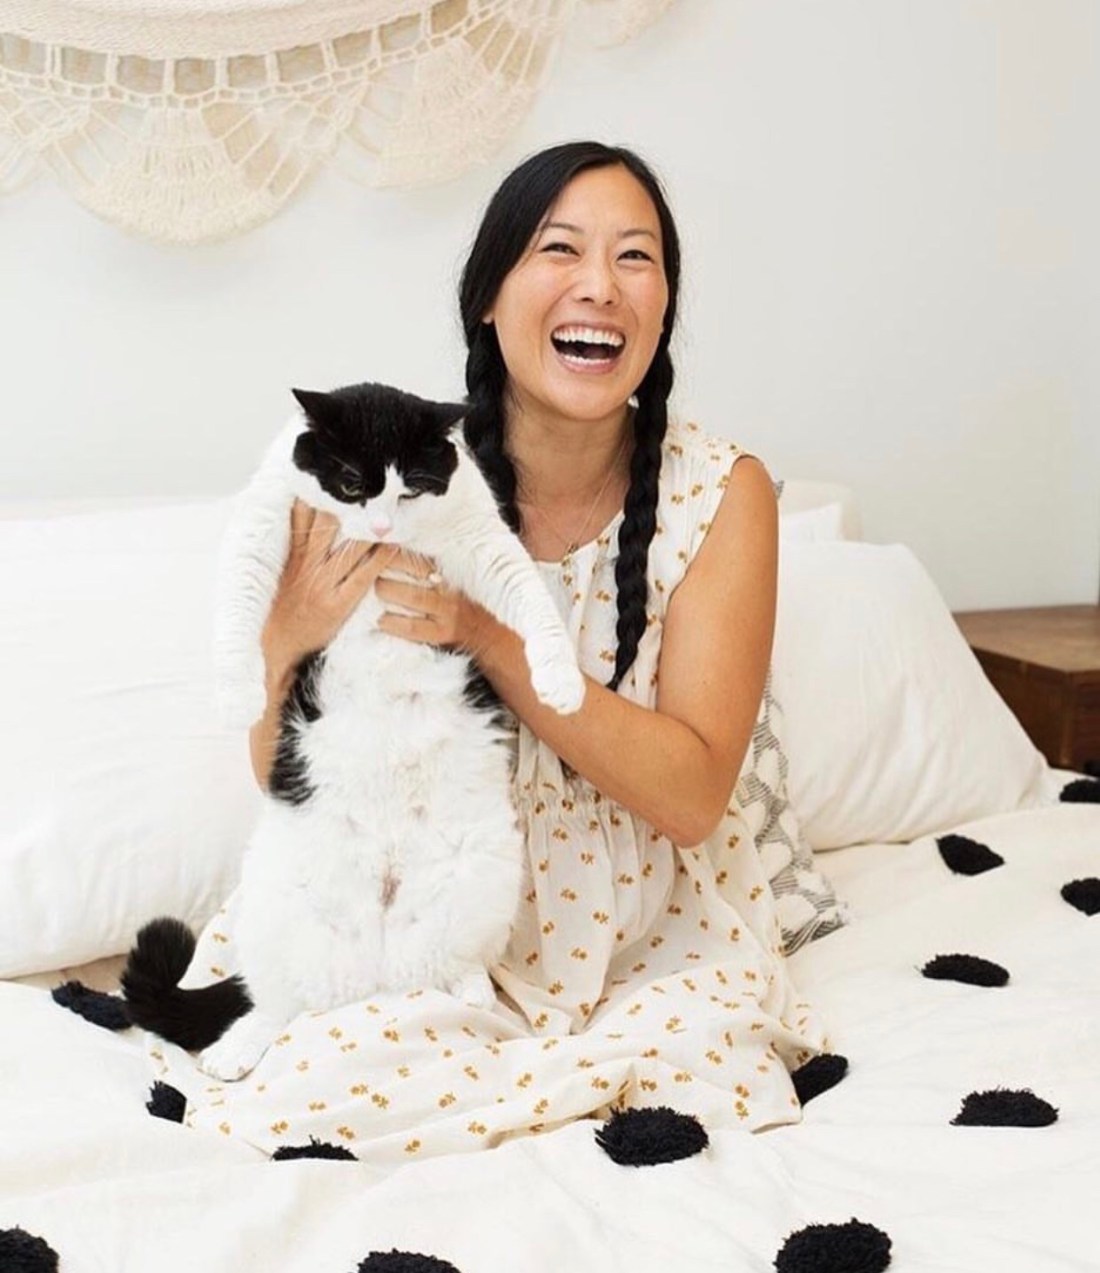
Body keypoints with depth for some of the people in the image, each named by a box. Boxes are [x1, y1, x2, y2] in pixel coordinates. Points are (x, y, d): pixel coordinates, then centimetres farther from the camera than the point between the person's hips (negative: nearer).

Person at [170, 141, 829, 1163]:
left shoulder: (721, 493, -11)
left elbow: (692, 796, -17)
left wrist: (486, 634, -29)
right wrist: (283, 644, -28)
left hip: (658, 944, 0)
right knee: (277, 1094, -24)